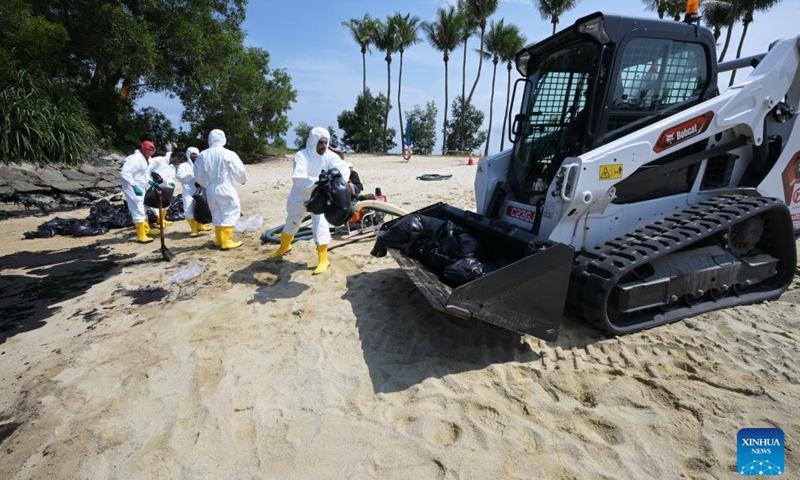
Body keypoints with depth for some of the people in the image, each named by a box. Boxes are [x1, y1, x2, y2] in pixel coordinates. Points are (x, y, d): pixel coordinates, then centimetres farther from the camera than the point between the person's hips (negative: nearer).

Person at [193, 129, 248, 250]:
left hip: (211, 190, 5)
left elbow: (198, 176, 8)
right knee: (229, 213, 2)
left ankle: (219, 239, 23)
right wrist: (243, 180, 17)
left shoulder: (202, 155, 2)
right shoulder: (229, 154, -12)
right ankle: (226, 242, -2)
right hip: (225, 189, -5)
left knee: (217, 214, 16)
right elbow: (239, 171, -5)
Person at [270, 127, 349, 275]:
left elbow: (343, 168, -26)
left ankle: (323, 260, -3)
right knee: (291, 222, 18)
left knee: (320, 224, -13)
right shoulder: (301, 156, -24)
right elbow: (299, 180, -37)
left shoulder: (329, 156, -14)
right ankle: (284, 246, 46)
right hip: (299, 195, 0)